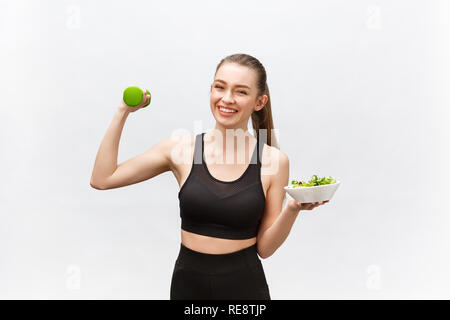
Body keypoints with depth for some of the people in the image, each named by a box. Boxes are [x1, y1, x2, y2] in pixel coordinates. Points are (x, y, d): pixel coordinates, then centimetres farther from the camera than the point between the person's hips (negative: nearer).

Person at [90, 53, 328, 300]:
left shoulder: (273, 160, -9)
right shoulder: (182, 150, -6)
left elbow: (264, 247, -5)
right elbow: (102, 180, -6)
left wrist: (293, 209, -22)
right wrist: (123, 112, -6)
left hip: (244, 285, -1)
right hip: (187, 282, 2)